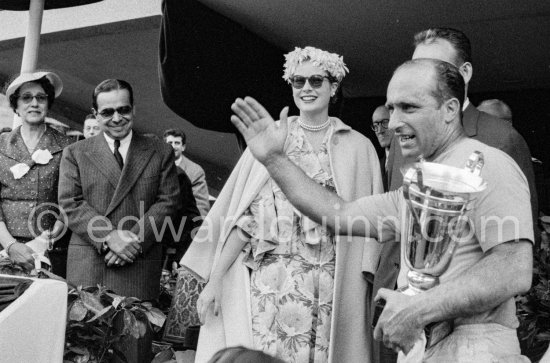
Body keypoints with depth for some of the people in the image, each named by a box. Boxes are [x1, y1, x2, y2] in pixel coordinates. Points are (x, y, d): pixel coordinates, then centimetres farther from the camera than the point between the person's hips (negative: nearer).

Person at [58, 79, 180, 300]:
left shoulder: (160, 153, 11)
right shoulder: (75, 153, 11)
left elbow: (167, 201, 4)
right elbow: (70, 204, 1)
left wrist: (135, 241, -10)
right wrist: (109, 236, -13)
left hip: (141, 268, 0)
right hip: (86, 266, 0)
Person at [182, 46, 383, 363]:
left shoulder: (358, 147, 6)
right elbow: (243, 215, 2)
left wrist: (365, 288, -6)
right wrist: (214, 279, -6)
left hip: (331, 289, 0)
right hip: (267, 283, 0)